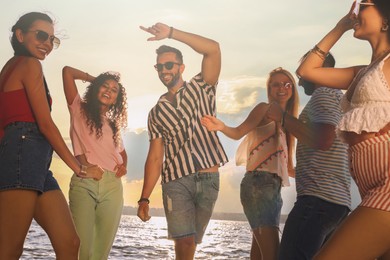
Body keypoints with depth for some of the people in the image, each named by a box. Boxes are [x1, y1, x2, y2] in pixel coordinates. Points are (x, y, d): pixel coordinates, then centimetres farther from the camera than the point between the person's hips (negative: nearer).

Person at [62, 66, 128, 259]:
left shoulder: (113, 125, 25)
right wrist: (93, 78, 21)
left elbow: (123, 154, 34)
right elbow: (67, 71, 7)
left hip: (112, 186, 4)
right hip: (83, 182, -4)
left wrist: (123, 166, 12)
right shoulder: (79, 110, 13)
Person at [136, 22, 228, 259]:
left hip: (209, 179, -1)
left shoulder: (200, 88, 9)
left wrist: (171, 32, -11)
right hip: (176, 181, 1)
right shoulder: (156, 113, 14)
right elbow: (155, 157, 10)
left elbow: (213, 49, -7)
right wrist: (144, 198, 2)